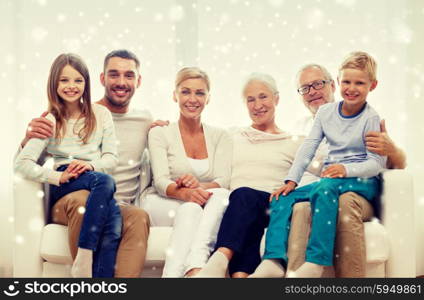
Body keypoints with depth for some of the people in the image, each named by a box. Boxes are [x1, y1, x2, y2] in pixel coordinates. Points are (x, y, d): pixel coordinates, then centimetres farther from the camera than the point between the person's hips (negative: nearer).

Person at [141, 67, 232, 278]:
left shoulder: (219, 137, 13)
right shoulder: (160, 133, 6)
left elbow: (223, 181, -2)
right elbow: (160, 181, -8)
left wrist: (200, 186, -26)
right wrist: (184, 193, -32)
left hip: (206, 209, 2)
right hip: (162, 206, -2)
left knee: (222, 196, -32)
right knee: (190, 208, -36)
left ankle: (194, 268, -47)